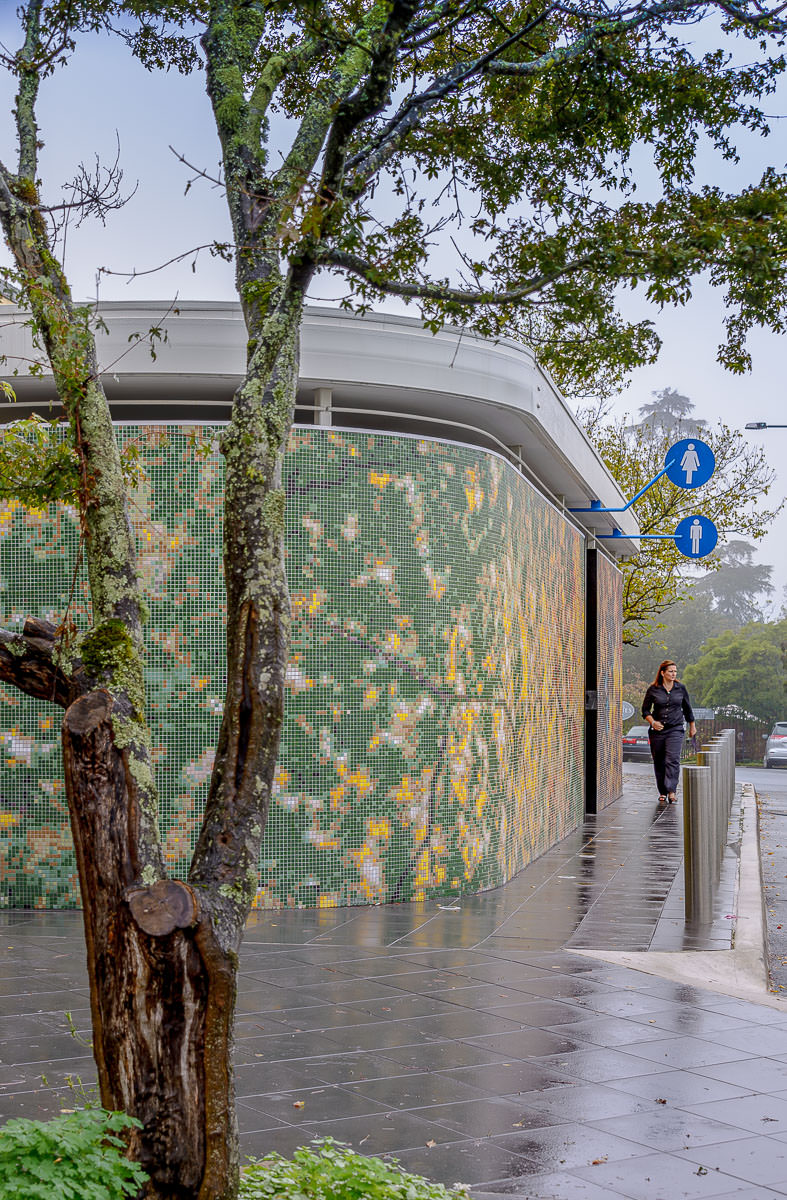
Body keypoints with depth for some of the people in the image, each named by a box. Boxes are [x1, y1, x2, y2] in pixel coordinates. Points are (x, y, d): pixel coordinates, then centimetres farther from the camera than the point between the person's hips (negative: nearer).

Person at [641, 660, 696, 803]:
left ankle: (671, 791, -20)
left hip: (675, 729, -1)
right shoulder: (653, 689, 0)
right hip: (657, 730, 1)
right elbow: (645, 709, 5)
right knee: (659, 762, 6)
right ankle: (662, 792, 18)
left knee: (673, 760, -16)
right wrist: (652, 722, -12)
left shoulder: (680, 688, 5)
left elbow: (687, 708, 17)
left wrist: (692, 726, 23)